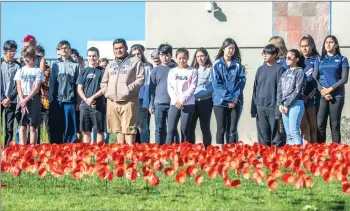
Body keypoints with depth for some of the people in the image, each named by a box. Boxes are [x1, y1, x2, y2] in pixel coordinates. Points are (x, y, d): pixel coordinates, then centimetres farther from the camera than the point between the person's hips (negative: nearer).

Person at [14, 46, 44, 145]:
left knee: (33, 127, -3)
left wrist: (26, 99, -12)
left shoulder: (38, 71, 2)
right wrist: (22, 101, -9)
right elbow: (19, 87, 4)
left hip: (33, 100, -2)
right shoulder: (20, 71, 11)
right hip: (22, 100, 2)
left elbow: (36, 88, -5)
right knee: (22, 126, 0)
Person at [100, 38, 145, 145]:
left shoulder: (135, 61, 4)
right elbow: (104, 82, 25)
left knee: (129, 129, -11)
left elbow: (141, 79, -5)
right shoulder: (110, 65, 22)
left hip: (128, 101, -6)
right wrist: (106, 91, 6)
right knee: (118, 129, 9)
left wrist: (129, 89, -15)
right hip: (112, 102, 6)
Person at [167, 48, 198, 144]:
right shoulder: (172, 71, 12)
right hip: (174, 103, 2)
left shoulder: (193, 71, 3)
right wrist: (176, 101, -8)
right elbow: (170, 88, 6)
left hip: (188, 104, -2)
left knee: (185, 130, -1)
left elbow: (192, 87, -3)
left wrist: (182, 100, -10)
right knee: (171, 129, -5)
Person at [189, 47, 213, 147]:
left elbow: (212, 87, -10)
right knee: (190, 127, 1)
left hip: (205, 101, -4)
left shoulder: (211, 70, -1)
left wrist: (198, 95, -17)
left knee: (205, 128, 2)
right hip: (192, 102, 4)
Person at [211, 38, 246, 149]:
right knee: (221, 129, 0)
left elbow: (242, 82, 0)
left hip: (236, 102, 2)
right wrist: (228, 98, -15)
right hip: (220, 101, -2)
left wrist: (235, 98, -14)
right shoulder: (217, 64, 1)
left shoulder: (238, 65, 8)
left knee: (232, 130, 2)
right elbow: (216, 84, -6)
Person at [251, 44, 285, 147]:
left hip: (273, 107, -5)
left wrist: (279, 108, -14)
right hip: (260, 107, 5)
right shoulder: (260, 69, 12)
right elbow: (255, 89, 13)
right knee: (262, 136, 8)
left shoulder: (279, 69, -3)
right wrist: (253, 108, 8)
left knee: (276, 137, -2)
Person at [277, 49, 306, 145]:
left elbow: (297, 90, -9)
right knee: (288, 133, 5)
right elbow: (279, 90, 13)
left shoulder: (299, 71, 0)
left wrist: (287, 104, -11)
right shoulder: (285, 73, 19)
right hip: (284, 105, 7)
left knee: (294, 131, -16)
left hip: (296, 104, -7)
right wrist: (280, 104, -2)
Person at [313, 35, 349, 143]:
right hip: (322, 96, 2)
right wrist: (322, 90, -9)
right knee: (320, 124, -5)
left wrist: (330, 89, -12)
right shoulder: (319, 60, 14)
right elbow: (314, 77, 6)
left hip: (337, 96, -2)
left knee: (335, 125, -2)